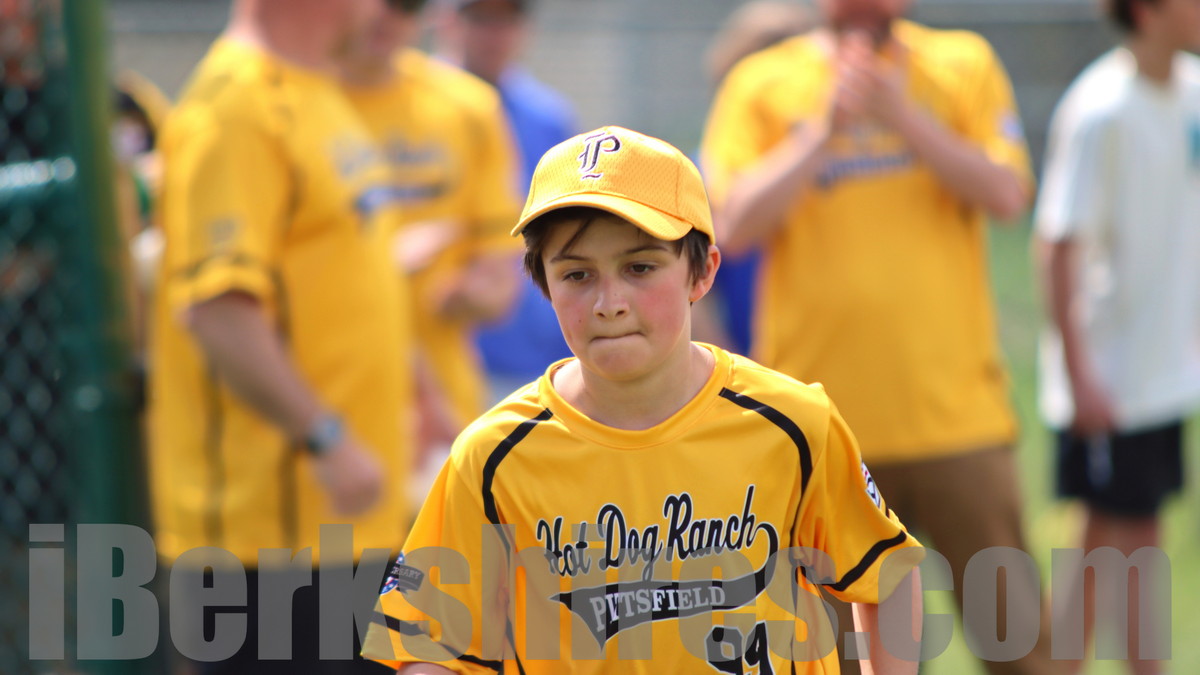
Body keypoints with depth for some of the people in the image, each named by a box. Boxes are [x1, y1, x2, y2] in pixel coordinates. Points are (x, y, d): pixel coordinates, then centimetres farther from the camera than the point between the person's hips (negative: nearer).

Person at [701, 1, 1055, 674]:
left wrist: (904, 115, -13)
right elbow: (735, 225, -7)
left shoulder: (964, 65, 7)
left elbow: (1006, 195, -5)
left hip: (956, 409, 0)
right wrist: (824, 129, -14)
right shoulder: (761, 84, 4)